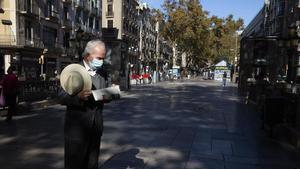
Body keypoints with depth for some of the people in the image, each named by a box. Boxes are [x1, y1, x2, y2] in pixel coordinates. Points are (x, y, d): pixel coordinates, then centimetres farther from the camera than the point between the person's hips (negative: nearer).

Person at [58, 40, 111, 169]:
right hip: (77, 126, -4)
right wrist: (78, 97, -30)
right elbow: (62, 98, -11)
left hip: (96, 126, 5)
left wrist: (107, 96, -10)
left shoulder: (102, 73, 8)